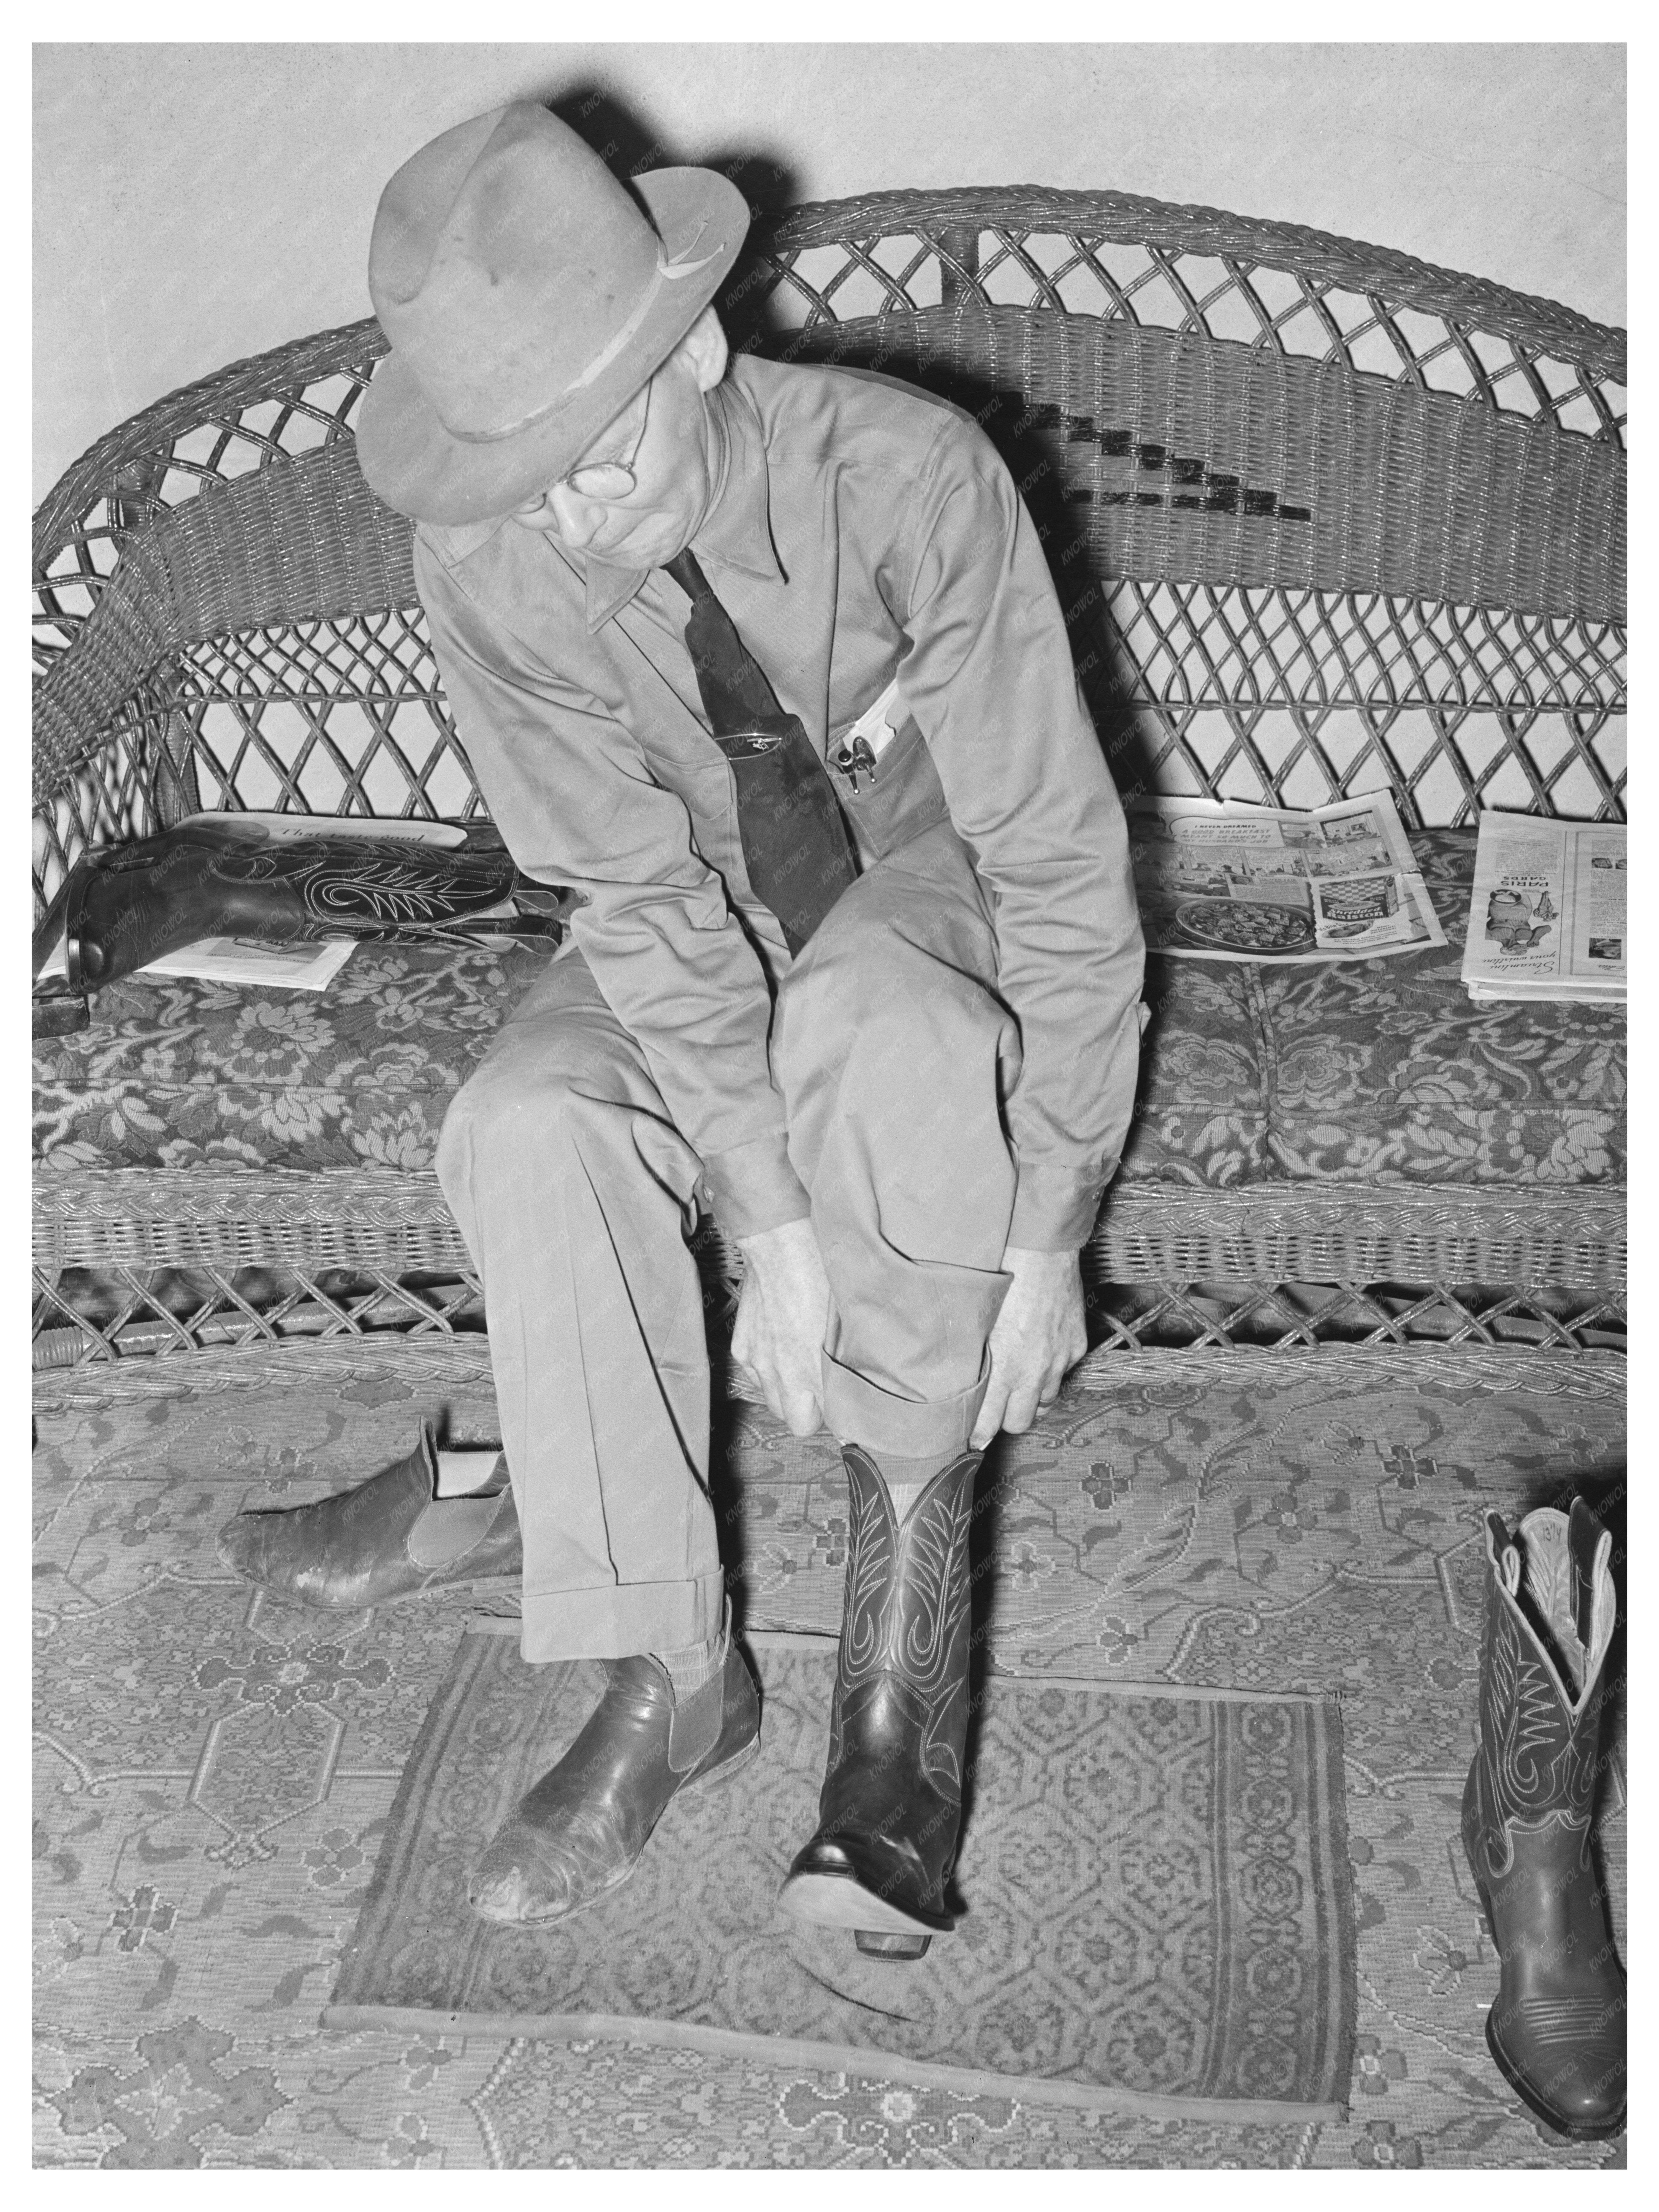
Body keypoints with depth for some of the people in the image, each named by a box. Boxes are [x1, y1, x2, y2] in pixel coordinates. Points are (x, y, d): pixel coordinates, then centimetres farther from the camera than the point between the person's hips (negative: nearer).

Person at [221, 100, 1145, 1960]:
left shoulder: (902, 477, -28)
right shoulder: (486, 570, -20)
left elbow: (1057, 852, -25)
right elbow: (644, 898, -19)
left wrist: (1042, 1233, -27)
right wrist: (772, 1212, -28)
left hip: (925, 886, -2)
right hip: (698, 921, 3)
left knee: (884, 1030, -38)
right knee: (530, 1132, -28)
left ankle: (906, 1598, -25)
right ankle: (668, 1667, -17)